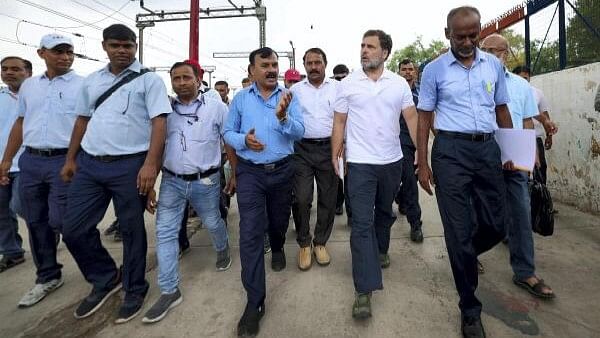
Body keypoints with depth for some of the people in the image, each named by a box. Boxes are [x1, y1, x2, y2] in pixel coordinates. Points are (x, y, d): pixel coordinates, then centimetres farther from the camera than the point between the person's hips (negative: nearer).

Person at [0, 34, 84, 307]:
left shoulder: (83, 86, -2)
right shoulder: (28, 85, 15)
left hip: (65, 161, -6)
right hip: (30, 161, 6)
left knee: (62, 222, -8)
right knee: (36, 223, 11)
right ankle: (48, 277, 26)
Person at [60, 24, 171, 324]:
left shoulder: (149, 80, -2)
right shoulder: (91, 81, 15)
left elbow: (159, 122, -11)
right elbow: (82, 120, 20)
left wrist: (150, 164, -20)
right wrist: (70, 159, 18)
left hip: (130, 166, -5)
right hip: (89, 164, 6)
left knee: (131, 231, 5)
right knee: (74, 229, 7)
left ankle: (134, 290, 25)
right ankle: (106, 279, 29)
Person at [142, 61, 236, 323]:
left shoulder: (216, 107, -4)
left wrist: (236, 174, -1)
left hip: (205, 181, -2)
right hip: (171, 181, 3)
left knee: (212, 223, 16)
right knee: (165, 232, 0)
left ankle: (223, 250, 51)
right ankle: (170, 291, 13)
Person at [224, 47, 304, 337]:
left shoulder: (288, 97, 1)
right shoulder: (240, 98, 3)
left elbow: (299, 132, -9)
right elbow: (228, 132, 5)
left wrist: (283, 116, -28)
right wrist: (243, 140, -16)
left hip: (282, 171, 1)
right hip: (250, 172, -1)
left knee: (279, 221, 20)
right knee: (250, 232, -8)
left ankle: (277, 249, 55)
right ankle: (254, 301, 0)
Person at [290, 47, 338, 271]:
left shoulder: (337, 88, 7)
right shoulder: (295, 89, 9)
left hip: (329, 147, 1)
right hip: (302, 148, 0)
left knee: (328, 199, 7)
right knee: (301, 199, -4)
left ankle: (320, 242, 25)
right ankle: (304, 244, 16)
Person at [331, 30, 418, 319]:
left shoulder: (399, 83, 3)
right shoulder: (347, 84, -1)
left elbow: (412, 117, 1)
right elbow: (339, 122, 1)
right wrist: (335, 156, -4)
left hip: (392, 161, 3)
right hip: (360, 162, -3)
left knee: (385, 212, 22)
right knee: (362, 224, -7)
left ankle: (380, 250, 49)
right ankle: (364, 290, -4)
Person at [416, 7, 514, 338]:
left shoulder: (494, 65, 10)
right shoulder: (434, 70, 0)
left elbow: (502, 109, 16)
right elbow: (424, 117, 0)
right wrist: (422, 163, -5)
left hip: (488, 148, 4)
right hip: (451, 150, -4)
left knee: (497, 225, 10)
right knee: (459, 229, 1)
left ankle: (463, 257, 45)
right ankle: (469, 308, 17)